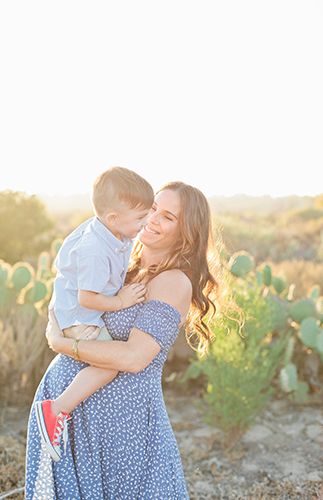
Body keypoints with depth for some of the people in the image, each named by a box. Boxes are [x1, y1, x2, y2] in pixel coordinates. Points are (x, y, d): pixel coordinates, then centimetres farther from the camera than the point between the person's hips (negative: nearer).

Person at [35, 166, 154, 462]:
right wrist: (120, 302, -21)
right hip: (78, 316, -10)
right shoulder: (94, 250, -33)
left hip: (96, 312, 10)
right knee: (108, 365, -23)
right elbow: (87, 298, -30)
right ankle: (56, 410, -14)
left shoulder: (117, 235, -3)